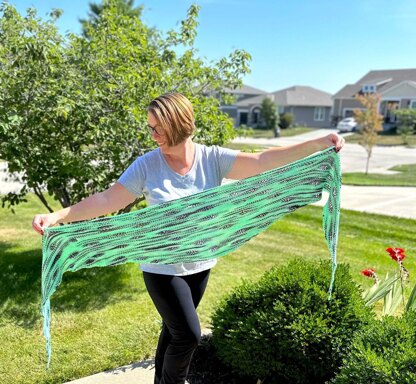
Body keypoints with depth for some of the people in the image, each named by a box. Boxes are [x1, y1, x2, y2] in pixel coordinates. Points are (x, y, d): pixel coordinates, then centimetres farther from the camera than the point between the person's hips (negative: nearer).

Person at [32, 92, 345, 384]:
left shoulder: (213, 158, -11)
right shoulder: (146, 165, -14)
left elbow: (263, 162, -18)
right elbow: (108, 200, -16)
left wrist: (319, 144, -25)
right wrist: (58, 216, -27)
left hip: (200, 264, 3)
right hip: (162, 267, -3)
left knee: (176, 332, 20)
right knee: (188, 335, -4)